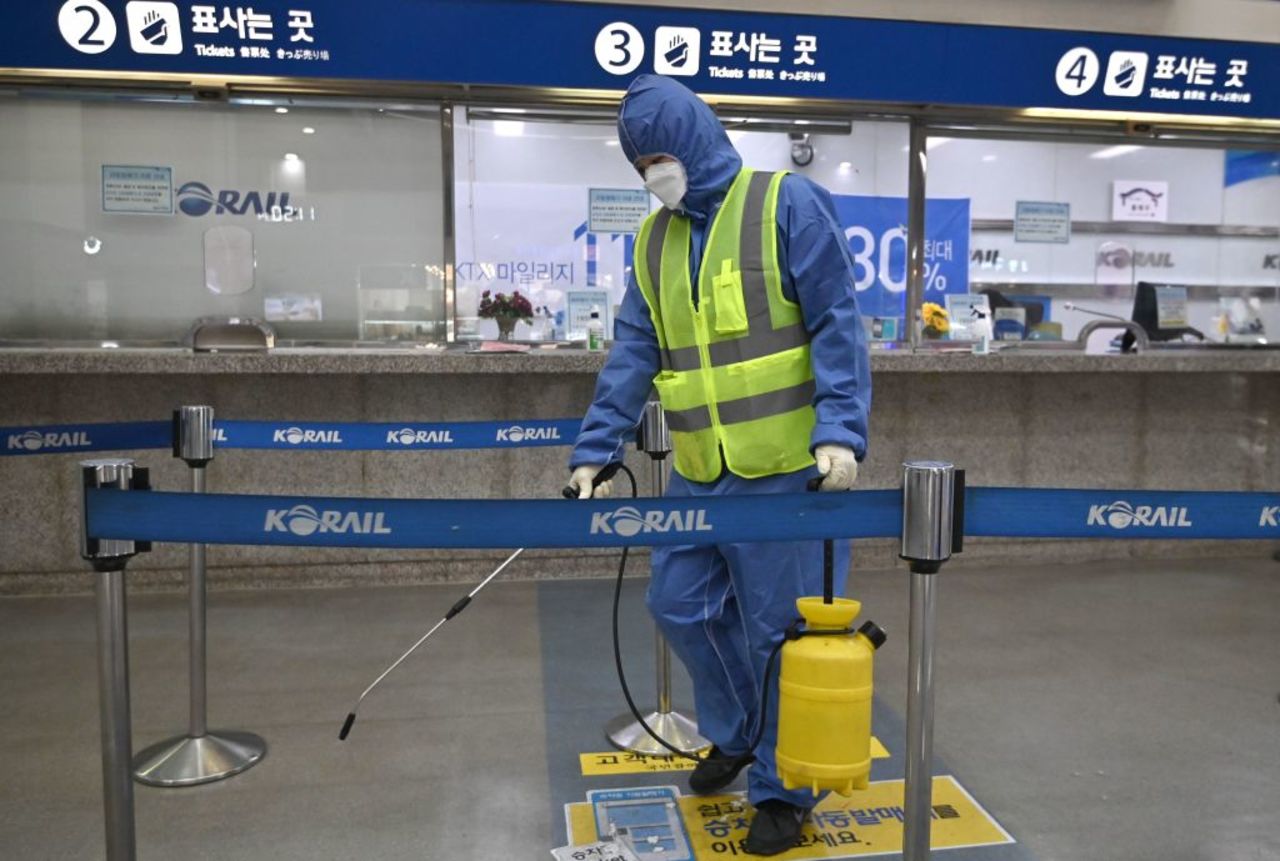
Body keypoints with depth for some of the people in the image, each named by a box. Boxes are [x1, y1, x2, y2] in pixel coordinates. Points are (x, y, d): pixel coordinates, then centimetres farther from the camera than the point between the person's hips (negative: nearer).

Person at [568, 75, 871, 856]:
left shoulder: (788, 205, -6)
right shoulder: (655, 240, 12)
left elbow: (837, 325, -10)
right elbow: (633, 353, 10)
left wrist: (841, 432, -20)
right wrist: (596, 450, 3)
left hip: (786, 467, -6)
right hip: (700, 471, 6)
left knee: (778, 630, 3)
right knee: (681, 605, 11)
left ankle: (783, 788, 24)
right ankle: (737, 732, 38)